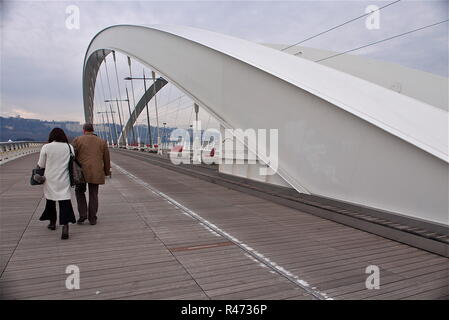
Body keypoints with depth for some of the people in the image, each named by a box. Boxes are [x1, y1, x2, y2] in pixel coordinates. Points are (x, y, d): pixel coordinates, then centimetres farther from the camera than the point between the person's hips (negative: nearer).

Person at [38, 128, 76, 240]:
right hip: (64, 180, 0)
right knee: (65, 201, -3)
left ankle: (52, 222, 34)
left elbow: (41, 165, 0)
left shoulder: (46, 147, -7)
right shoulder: (69, 147, -3)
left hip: (50, 179, 0)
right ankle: (65, 226, -16)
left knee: (51, 200, 19)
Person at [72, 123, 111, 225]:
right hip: (96, 173, 2)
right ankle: (92, 219, 11)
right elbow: (106, 159, 9)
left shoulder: (78, 140, 1)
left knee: (80, 192, 18)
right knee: (93, 195, 9)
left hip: (82, 171, -1)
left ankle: (82, 214, 7)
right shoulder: (102, 142, 7)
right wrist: (107, 172, 19)